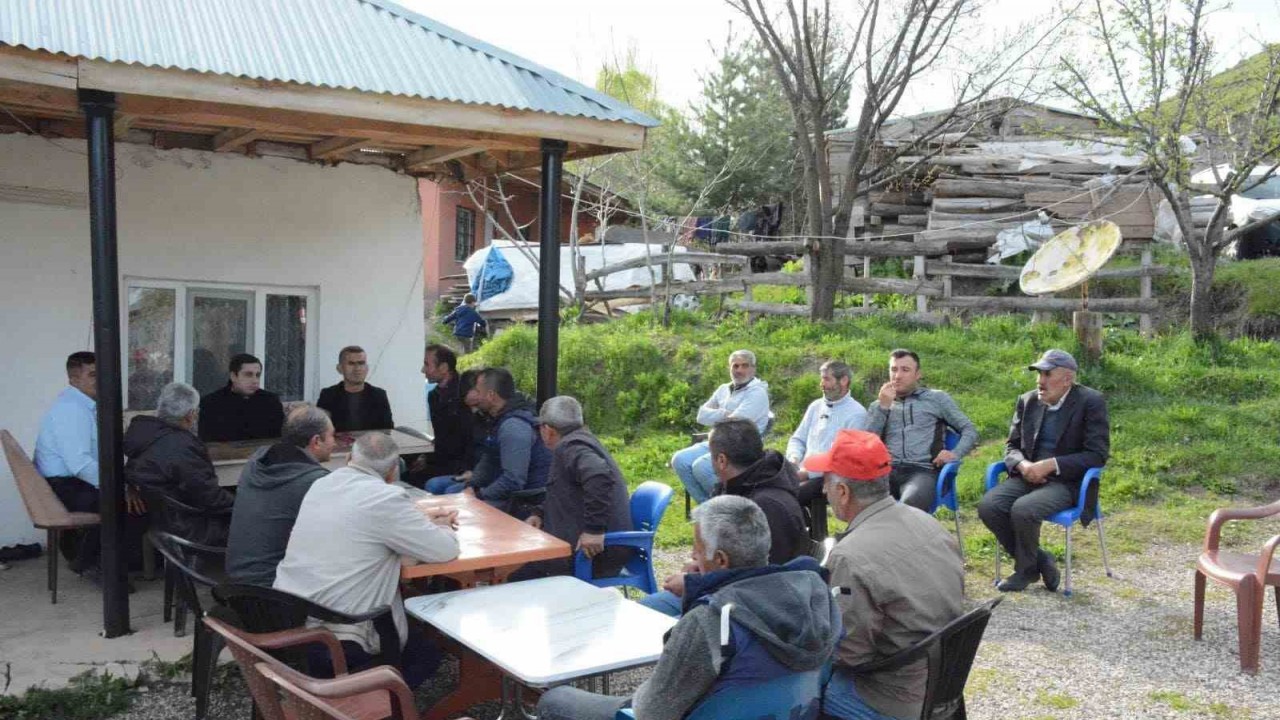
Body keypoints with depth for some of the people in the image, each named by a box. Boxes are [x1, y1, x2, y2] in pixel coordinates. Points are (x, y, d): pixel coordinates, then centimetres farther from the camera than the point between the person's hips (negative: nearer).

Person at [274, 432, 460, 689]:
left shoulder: (322, 484, 6)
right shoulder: (386, 497, -17)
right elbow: (445, 550, -10)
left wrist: (422, 519, 20)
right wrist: (441, 528, 12)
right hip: (335, 644, -8)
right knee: (428, 650, 16)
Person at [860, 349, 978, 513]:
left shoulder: (937, 398, 20)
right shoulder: (878, 405, 24)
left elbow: (969, 430, 18)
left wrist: (955, 453, -3)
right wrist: (884, 406, 2)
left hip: (923, 471, -2)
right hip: (887, 471, 2)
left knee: (910, 504, -39)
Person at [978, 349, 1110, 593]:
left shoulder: (1091, 402, -5)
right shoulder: (1027, 401, 11)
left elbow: (1098, 454, -11)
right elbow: (1012, 445, 15)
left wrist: (1050, 465, -20)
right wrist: (1023, 465, -9)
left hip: (1068, 482, -5)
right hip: (1028, 478, 6)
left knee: (1023, 509, -32)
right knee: (988, 505, -21)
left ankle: (1026, 569, -2)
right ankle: (1039, 561, -1)